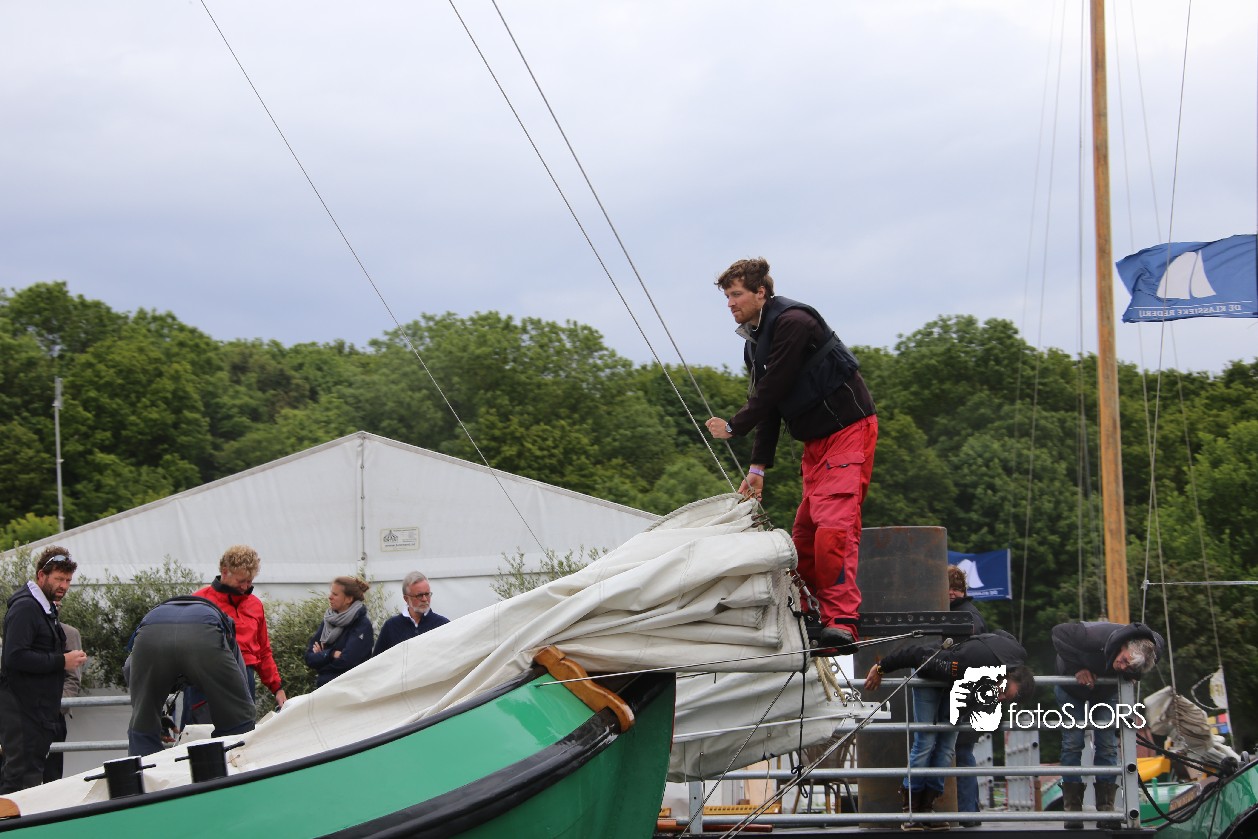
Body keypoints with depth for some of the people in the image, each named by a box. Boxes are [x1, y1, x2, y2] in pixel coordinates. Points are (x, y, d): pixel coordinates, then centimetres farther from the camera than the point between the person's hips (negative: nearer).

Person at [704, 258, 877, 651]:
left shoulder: (792, 322, -17)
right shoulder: (753, 344, 13)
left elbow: (775, 388, -18)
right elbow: (768, 405, 16)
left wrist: (733, 427, -6)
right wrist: (758, 465, 9)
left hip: (849, 429, -10)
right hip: (815, 440, 10)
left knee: (833, 524, -20)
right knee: (804, 531, 8)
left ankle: (841, 620, -25)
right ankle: (807, 616, 15)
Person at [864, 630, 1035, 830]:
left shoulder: (1019, 656, -28)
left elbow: (1001, 634, -3)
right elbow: (917, 653, -35)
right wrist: (881, 668, -23)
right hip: (929, 677, -5)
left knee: (947, 744, -3)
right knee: (926, 741, -12)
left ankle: (927, 806, 1)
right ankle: (911, 808, -3)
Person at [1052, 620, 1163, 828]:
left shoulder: (1153, 647, -31)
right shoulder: (1096, 636, -44)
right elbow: (1059, 633, -32)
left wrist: (1131, 675, -20)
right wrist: (1078, 668, -34)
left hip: (1107, 691, 3)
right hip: (1073, 687, -3)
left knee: (1107, 746, -5)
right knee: (1073, 743, -9)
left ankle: (1106, 809, -3)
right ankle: (1072, 809, -6)